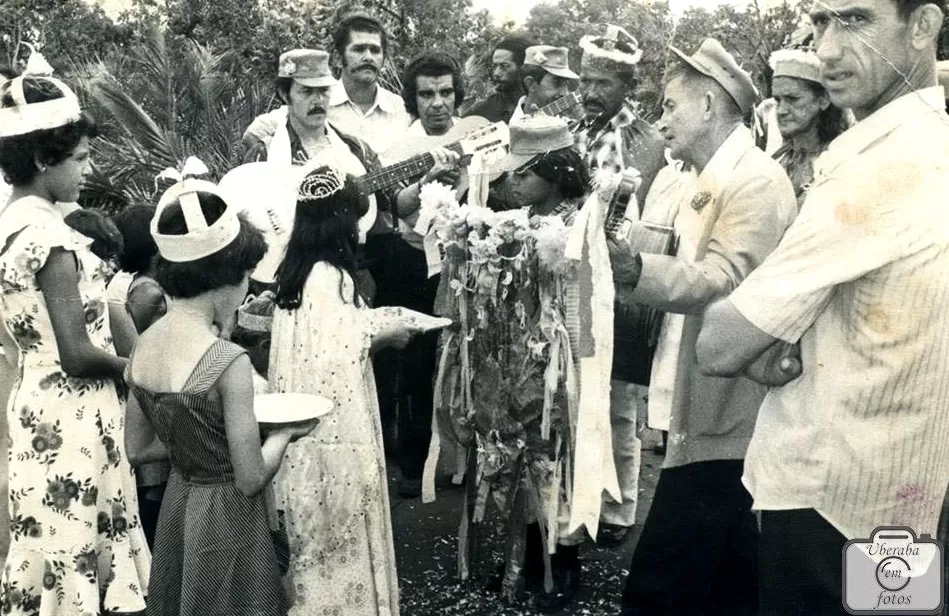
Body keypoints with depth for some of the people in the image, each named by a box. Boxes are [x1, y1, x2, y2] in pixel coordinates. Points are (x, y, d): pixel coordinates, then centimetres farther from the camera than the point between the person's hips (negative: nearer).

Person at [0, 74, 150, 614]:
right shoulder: (48, 234, -20)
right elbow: (78, 354, -21)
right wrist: (134, 366, -4)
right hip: (71, 419, -9)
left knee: (53, 550, 18)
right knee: (78, 554, 3)